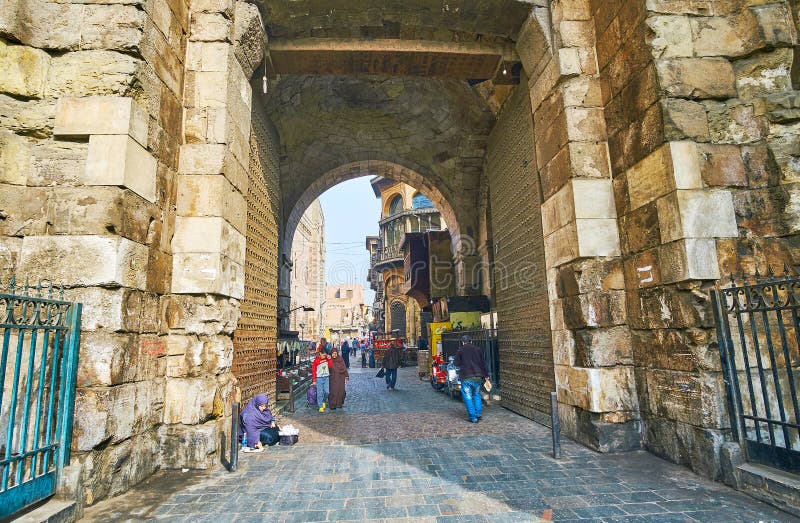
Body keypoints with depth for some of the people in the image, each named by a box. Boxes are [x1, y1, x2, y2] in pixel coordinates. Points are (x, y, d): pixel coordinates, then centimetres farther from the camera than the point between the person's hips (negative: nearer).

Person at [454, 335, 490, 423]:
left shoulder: (460, 350, -1)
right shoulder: (478, 349, 9)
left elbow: (456, 363, 0)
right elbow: (483, 363, 10)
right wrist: (486, 375, 16)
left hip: (466, 377, -4)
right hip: (478, 376, 4)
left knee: (468, 397, 3)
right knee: (477, 395, 20)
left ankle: (473, 417, 2)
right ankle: (478, 414, 16)